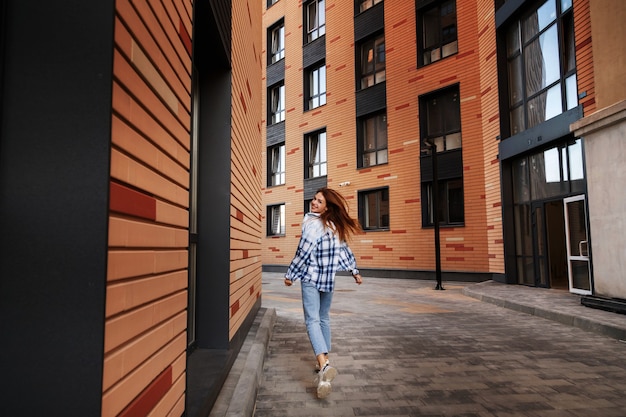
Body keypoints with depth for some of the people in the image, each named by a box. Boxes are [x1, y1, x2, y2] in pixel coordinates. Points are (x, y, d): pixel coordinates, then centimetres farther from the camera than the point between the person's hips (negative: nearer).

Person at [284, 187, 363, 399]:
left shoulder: (312, 223, -14)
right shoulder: (335, 225, 7)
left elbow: (303, 252, -15)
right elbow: (344, 249, 13)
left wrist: (290, 275, -6)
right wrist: (354, 271, 22)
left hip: (310, 278, -6)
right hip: (329, 279, 7)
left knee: (312, 320, -10)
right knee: (324, 319, 18)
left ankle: (324, 365, -28)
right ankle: (323, 361, 24)